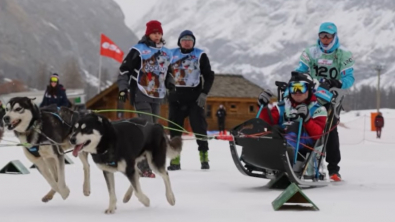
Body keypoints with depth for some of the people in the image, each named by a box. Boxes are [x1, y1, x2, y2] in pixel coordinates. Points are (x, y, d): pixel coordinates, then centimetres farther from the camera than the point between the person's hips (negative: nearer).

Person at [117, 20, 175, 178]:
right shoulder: (138, 50, -4)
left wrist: (169, 83, 9)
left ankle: (144, 163, 15)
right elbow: (124, 69, -3)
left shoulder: (166, 53, 16)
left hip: (157, 97, 7)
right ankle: (144, 166, -15)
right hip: (141, 95, -7)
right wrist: (123, 89, -10)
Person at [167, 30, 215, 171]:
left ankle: (204, 158, -1)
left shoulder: (200, 55, 3)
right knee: (174, 128, 2)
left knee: (199, 127, -5)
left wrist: (204, 94, -8)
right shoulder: (172, 54, 9)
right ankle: (175, 160, 6)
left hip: (195, 97, -3)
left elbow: (209, 76, 2)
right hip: (176, 97, 3)